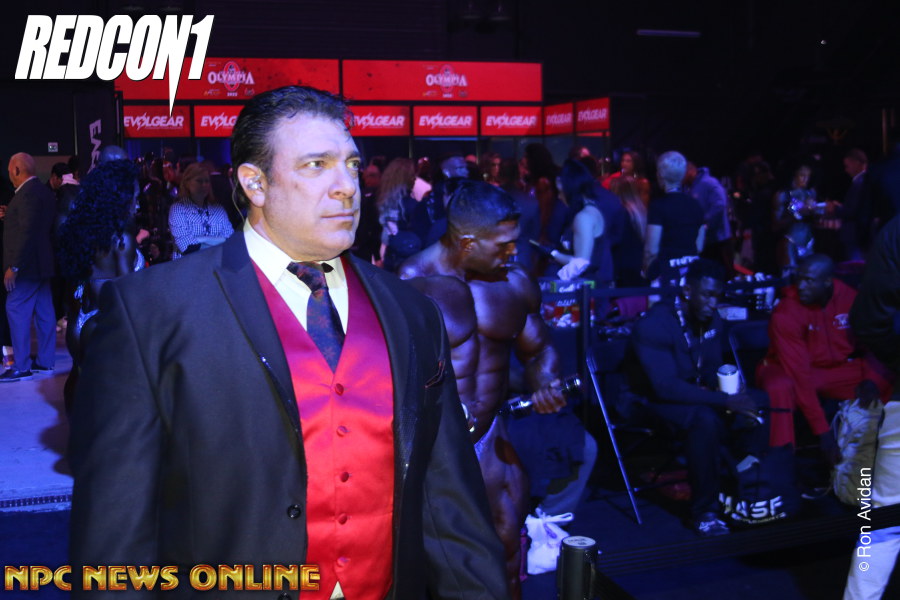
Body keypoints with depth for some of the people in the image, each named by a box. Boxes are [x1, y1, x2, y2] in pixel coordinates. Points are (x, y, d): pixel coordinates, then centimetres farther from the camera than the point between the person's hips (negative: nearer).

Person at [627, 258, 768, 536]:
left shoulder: (712, 320, 2)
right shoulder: (654, 325, -23)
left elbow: (713, 369, 11)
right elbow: (666, 387, -31)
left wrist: (729, 392, -13)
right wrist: (725, 401, -33)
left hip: (698, 395, 8)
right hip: (656, 400, -8)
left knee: (760, 404, -10)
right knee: (706, 419, -37)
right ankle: (705, 510, -21)